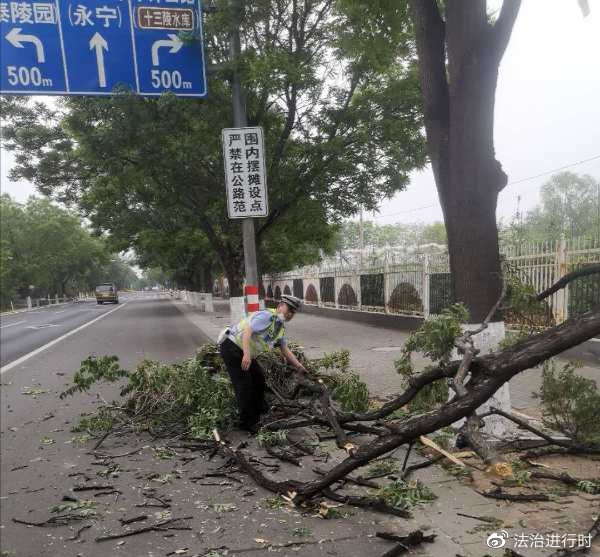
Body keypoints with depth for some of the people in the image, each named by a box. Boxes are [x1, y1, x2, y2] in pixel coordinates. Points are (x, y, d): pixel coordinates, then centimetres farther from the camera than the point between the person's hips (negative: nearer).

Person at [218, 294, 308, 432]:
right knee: (244, 383, -8)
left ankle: (260, 411, 35)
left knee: (259, 378, 16)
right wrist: (246, 355, -41)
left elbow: (285, 350, 18)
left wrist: (300, 367, 15)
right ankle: (247, 422, 3)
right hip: (231, 347, -10)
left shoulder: (281, 327, 10)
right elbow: (247, 331, -31)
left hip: (244, 351, 10)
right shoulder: (268, 315, -20)